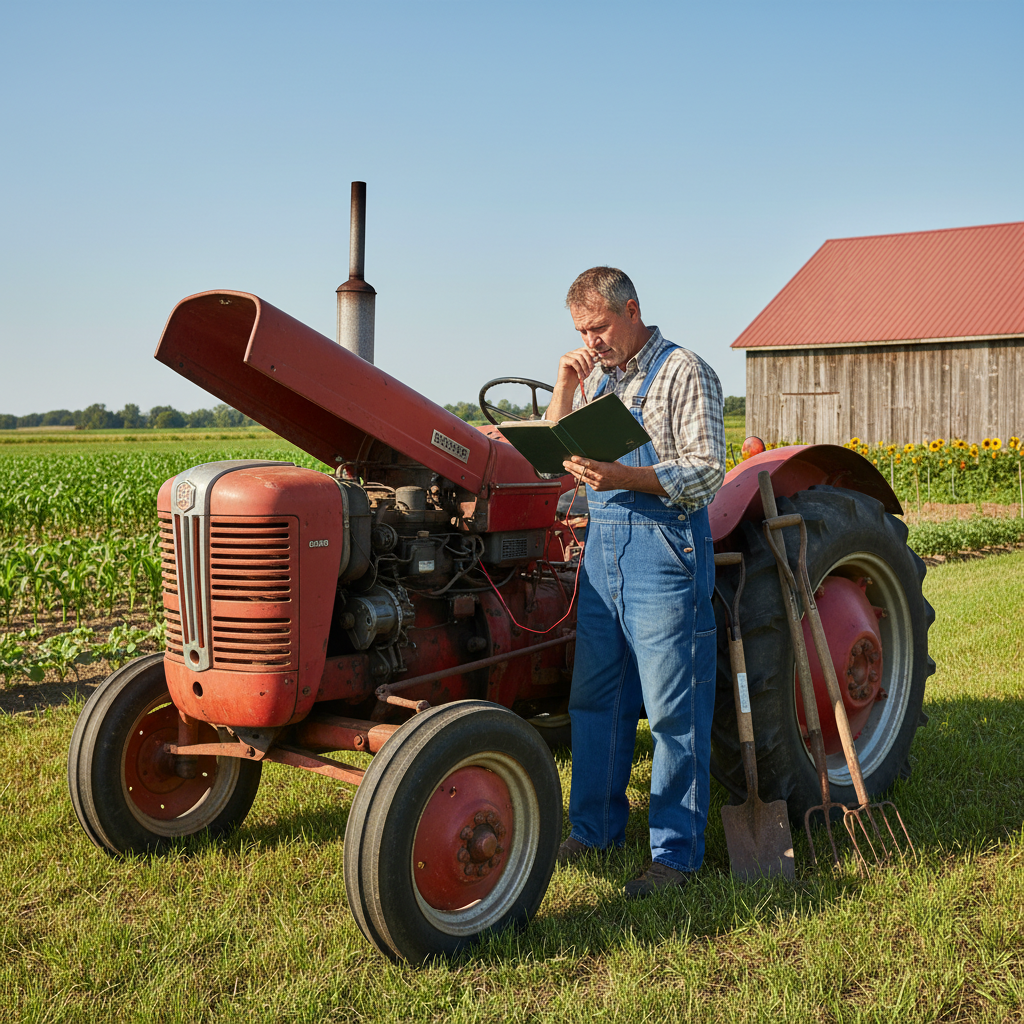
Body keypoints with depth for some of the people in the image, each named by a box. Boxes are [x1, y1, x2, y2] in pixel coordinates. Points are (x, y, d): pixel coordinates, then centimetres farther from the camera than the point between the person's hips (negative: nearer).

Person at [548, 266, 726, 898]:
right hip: (603, 544, 7)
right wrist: (566, 387, 2)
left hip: (665, 544, -7)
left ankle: (677, 850, 7)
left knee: (673, 706, -2)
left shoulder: (685, 373, -5)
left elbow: (706, 471, -13)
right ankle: (597, 827, 27)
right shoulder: (597, 378, 17)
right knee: (596, 696, 13)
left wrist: (622, 477, -25)